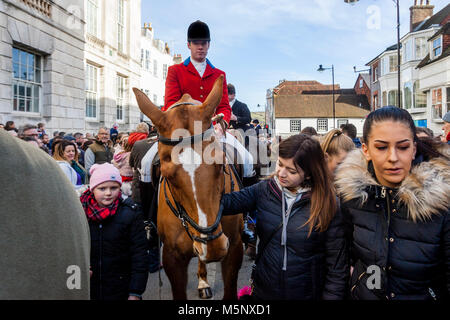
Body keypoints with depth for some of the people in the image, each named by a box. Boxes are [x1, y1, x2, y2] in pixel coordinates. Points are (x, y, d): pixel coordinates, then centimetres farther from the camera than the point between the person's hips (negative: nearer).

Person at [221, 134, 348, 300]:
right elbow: (227, 202, -18)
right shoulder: (265, 190, -6)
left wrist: (332, 295, -10)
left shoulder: (328, 205, -14)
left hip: (307, 293, -2)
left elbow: (338, 263, -10)